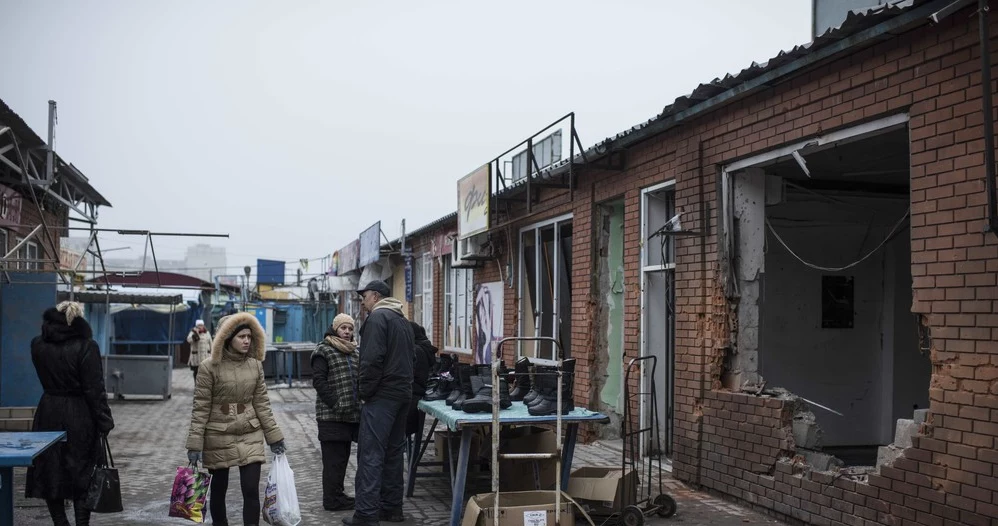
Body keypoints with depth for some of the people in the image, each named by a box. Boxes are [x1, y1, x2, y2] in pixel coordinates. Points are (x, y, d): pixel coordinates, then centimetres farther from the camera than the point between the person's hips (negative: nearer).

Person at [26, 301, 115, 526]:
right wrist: (103, 422, -9)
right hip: (79, 417, -3)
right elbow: (94, 389, -14)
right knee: (81, 473, 6)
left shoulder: (38, 345, 0)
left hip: (48, 414, 3)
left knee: (50, 472, 12)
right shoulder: (86, 346, -13)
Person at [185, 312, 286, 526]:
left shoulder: (255, 365, 1)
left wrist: (274, 436, 6)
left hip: (250, 435, 2)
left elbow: (262, 403, 7)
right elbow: (201, 408, -9)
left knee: (252, 490, -4)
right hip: (218, 437, -2)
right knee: (218, 489, 13)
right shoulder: (209, 367, -10)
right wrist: (195, 444, -12)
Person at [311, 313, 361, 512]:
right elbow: (318, 381, -11)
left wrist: (361, 402, 10)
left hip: (352, 413, 7)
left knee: (343, 456, 13)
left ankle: (337, 494, 22)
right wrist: (336, 403, -17)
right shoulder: (323, 350, -5)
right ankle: (332, 499, 3)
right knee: (334, 457, -4)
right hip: (331, 415, -7)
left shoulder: (354, 352, 16)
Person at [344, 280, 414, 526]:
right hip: (402, 394, 9)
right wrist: (403, 386, 16)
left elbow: (372, 359, -19)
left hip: (381, 396, -9)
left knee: (371, 454, -8)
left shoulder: (377, 317, -10)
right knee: (393, 452, 14)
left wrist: (364, 390, -11)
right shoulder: (403, 321, 19)